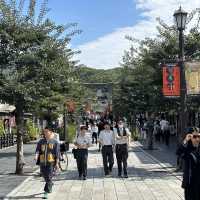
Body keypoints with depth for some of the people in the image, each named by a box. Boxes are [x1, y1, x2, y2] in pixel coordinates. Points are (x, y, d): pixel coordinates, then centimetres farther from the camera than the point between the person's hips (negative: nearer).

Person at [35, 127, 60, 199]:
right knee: (45, 176, 17)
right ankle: (50, 184, 45)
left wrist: (57, 163, -7)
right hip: (42, 162, 4)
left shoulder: (55, 142, -1)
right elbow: (38, 150, -3)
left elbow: (57, 153, -2)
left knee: (49, 177, -8)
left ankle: (46, 192, -2)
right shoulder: (41, 141, 8)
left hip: (51, 162, -4)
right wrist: (36, 156, -24)